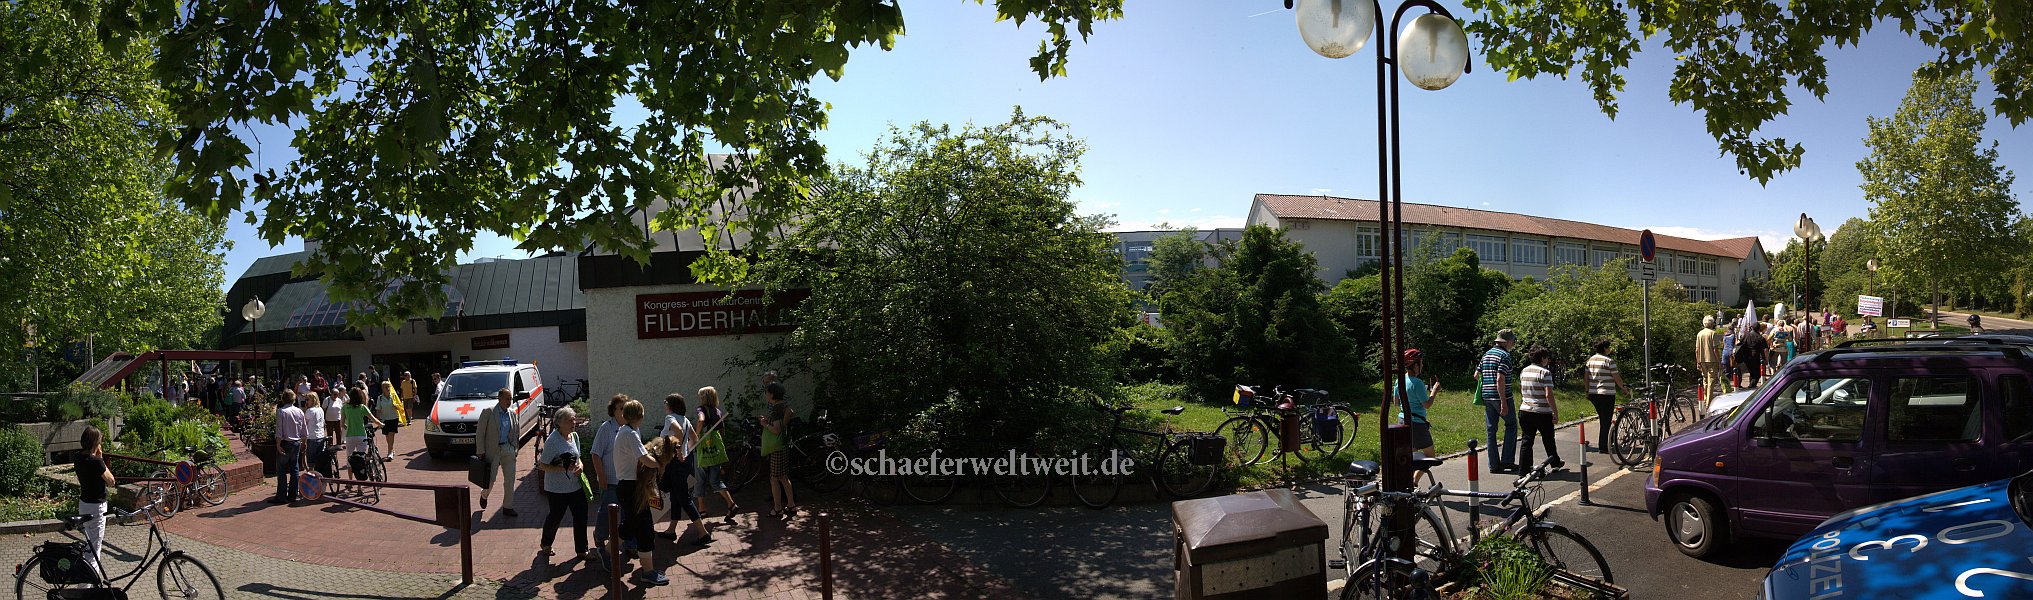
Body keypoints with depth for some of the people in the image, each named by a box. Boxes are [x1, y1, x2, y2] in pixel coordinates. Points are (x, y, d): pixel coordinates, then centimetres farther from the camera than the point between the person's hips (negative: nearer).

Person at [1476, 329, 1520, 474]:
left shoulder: (1487, 354, 13)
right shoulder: (1504, 355, -11)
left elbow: (1477, 375, 16)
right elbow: (1500, 379, -20)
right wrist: (1504, 403, -21)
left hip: (1487, 397, 7)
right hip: (1500, 397, -7)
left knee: (1491, 430, 7)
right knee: (1511, 425, 8)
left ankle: (1494, 465, 8)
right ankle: (1506, 460, 5)